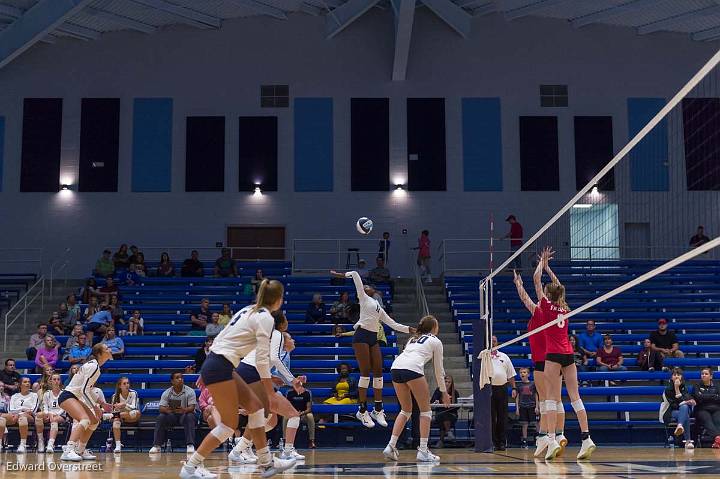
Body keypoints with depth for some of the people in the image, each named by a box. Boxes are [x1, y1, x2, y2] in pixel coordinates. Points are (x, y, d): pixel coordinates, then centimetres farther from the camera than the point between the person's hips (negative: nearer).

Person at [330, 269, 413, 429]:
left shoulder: (379, 309, 27)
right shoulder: (363, 298, 10)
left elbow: (393, 324, 24)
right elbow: (355, 275, 5)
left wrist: (409, 330, 18)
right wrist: (342, 275, 9)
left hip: (373, 338, 7)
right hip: (362, 335, -6)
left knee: (378, 371, 2)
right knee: (365, 372, -9)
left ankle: (378, 410, 10)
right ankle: (362, 411, -5)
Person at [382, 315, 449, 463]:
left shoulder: (413, 338, 34)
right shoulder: (436, 341, 17)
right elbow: (439, 370, 19)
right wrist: (444, 392, 29)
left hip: (395, 367, 6)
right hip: (412, 368, -6)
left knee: (405, 410, 19)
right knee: (425, 410, 6)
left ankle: (391, 446, 9)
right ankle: (423, 451, 0)